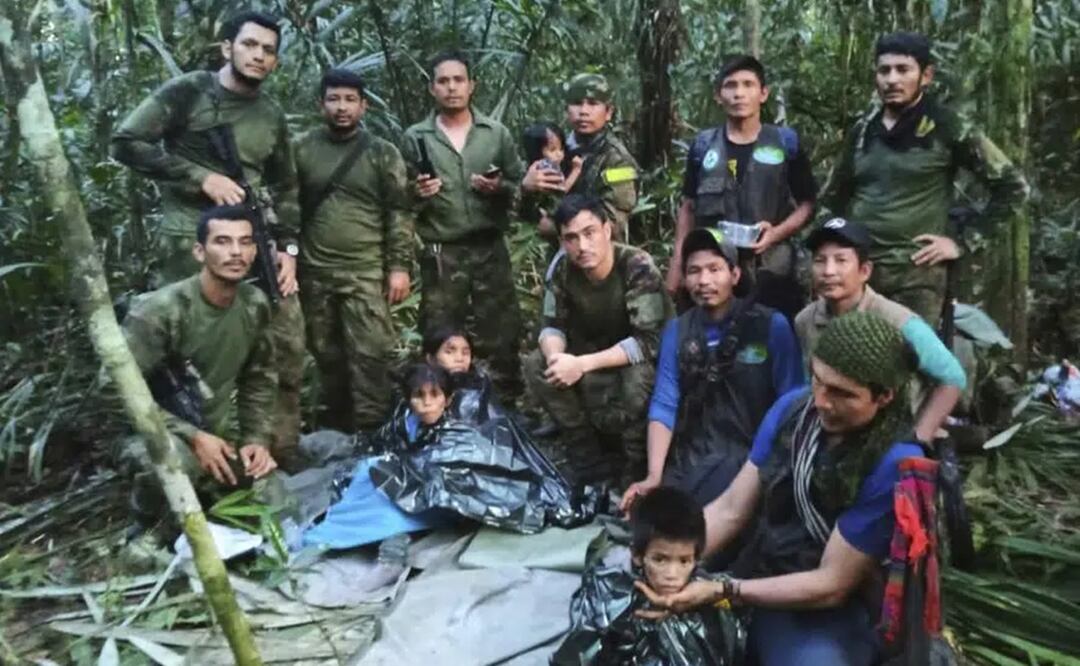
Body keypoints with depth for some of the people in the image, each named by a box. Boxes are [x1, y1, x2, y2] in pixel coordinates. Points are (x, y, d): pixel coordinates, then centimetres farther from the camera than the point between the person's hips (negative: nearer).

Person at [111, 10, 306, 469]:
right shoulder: (187, 92, -1)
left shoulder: (272, 118, 16)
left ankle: (282, 457, 17)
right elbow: (126, 143, -6)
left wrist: (288, 247, 8)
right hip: (190, 244, -5)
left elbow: (285, 188, 20)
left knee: (287, 349, 4)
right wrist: (202, 177, -13)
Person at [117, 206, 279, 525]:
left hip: (219, 435, 6)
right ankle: (149, 527, -4)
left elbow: (259, 378, 9)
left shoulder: (255, 306, -4)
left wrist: (258, 439, -4)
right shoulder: (159, 311, -23)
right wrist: (192, 436, -25)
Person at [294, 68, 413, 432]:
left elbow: (399, 214, -1)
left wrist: (399, 266, -7)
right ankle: (334, 428, 25)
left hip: (366, 272, -2)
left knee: (369, 353, -7)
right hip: (314, 272, 2)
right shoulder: (301, 150, 6)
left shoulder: (383, 153, 2)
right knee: (327, 355, 11)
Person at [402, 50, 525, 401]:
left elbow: (521, 188, 9)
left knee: (501, 337, 5)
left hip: (490, 250, 1)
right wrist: (418, 194, -15)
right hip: (441, 255, 0)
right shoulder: (415, 137, 4)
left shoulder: (497, 133, 7)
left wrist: (499, 188, -11)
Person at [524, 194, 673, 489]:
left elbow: (649, 342, -32)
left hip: (648, 359, -5)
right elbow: (552, 325, -6)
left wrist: (582, 364, -36)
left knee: (637, 376, -38)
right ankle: (590, 455, -5)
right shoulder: (561, 268, -13)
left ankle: (637, 465, -11)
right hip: (598, 354, 5)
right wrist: (556, 356, -30)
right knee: (537, 365, -16)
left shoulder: (638, 267, -28)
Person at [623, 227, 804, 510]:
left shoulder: (772, 325, -3)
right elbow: (664, 404, 0)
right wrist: (654, 476, -12)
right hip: (691, 458, 3)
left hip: (753, 455, -3)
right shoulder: (676, 330, 8)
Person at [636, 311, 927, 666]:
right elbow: (730, 510, -1)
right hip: (758, 579, 5)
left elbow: (832, 586, -17)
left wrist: (721, 592, -24)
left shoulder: (895, 465, -21)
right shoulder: (793, 407, -5)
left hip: (832, 613, -5)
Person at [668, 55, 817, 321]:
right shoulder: (703, 145, 7)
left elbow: (807, 204, 5)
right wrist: (676, 265, 6)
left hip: (770, 272, -1)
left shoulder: (786, 142, 3)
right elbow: (688, 208, 12)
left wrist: (777, 233, -13)